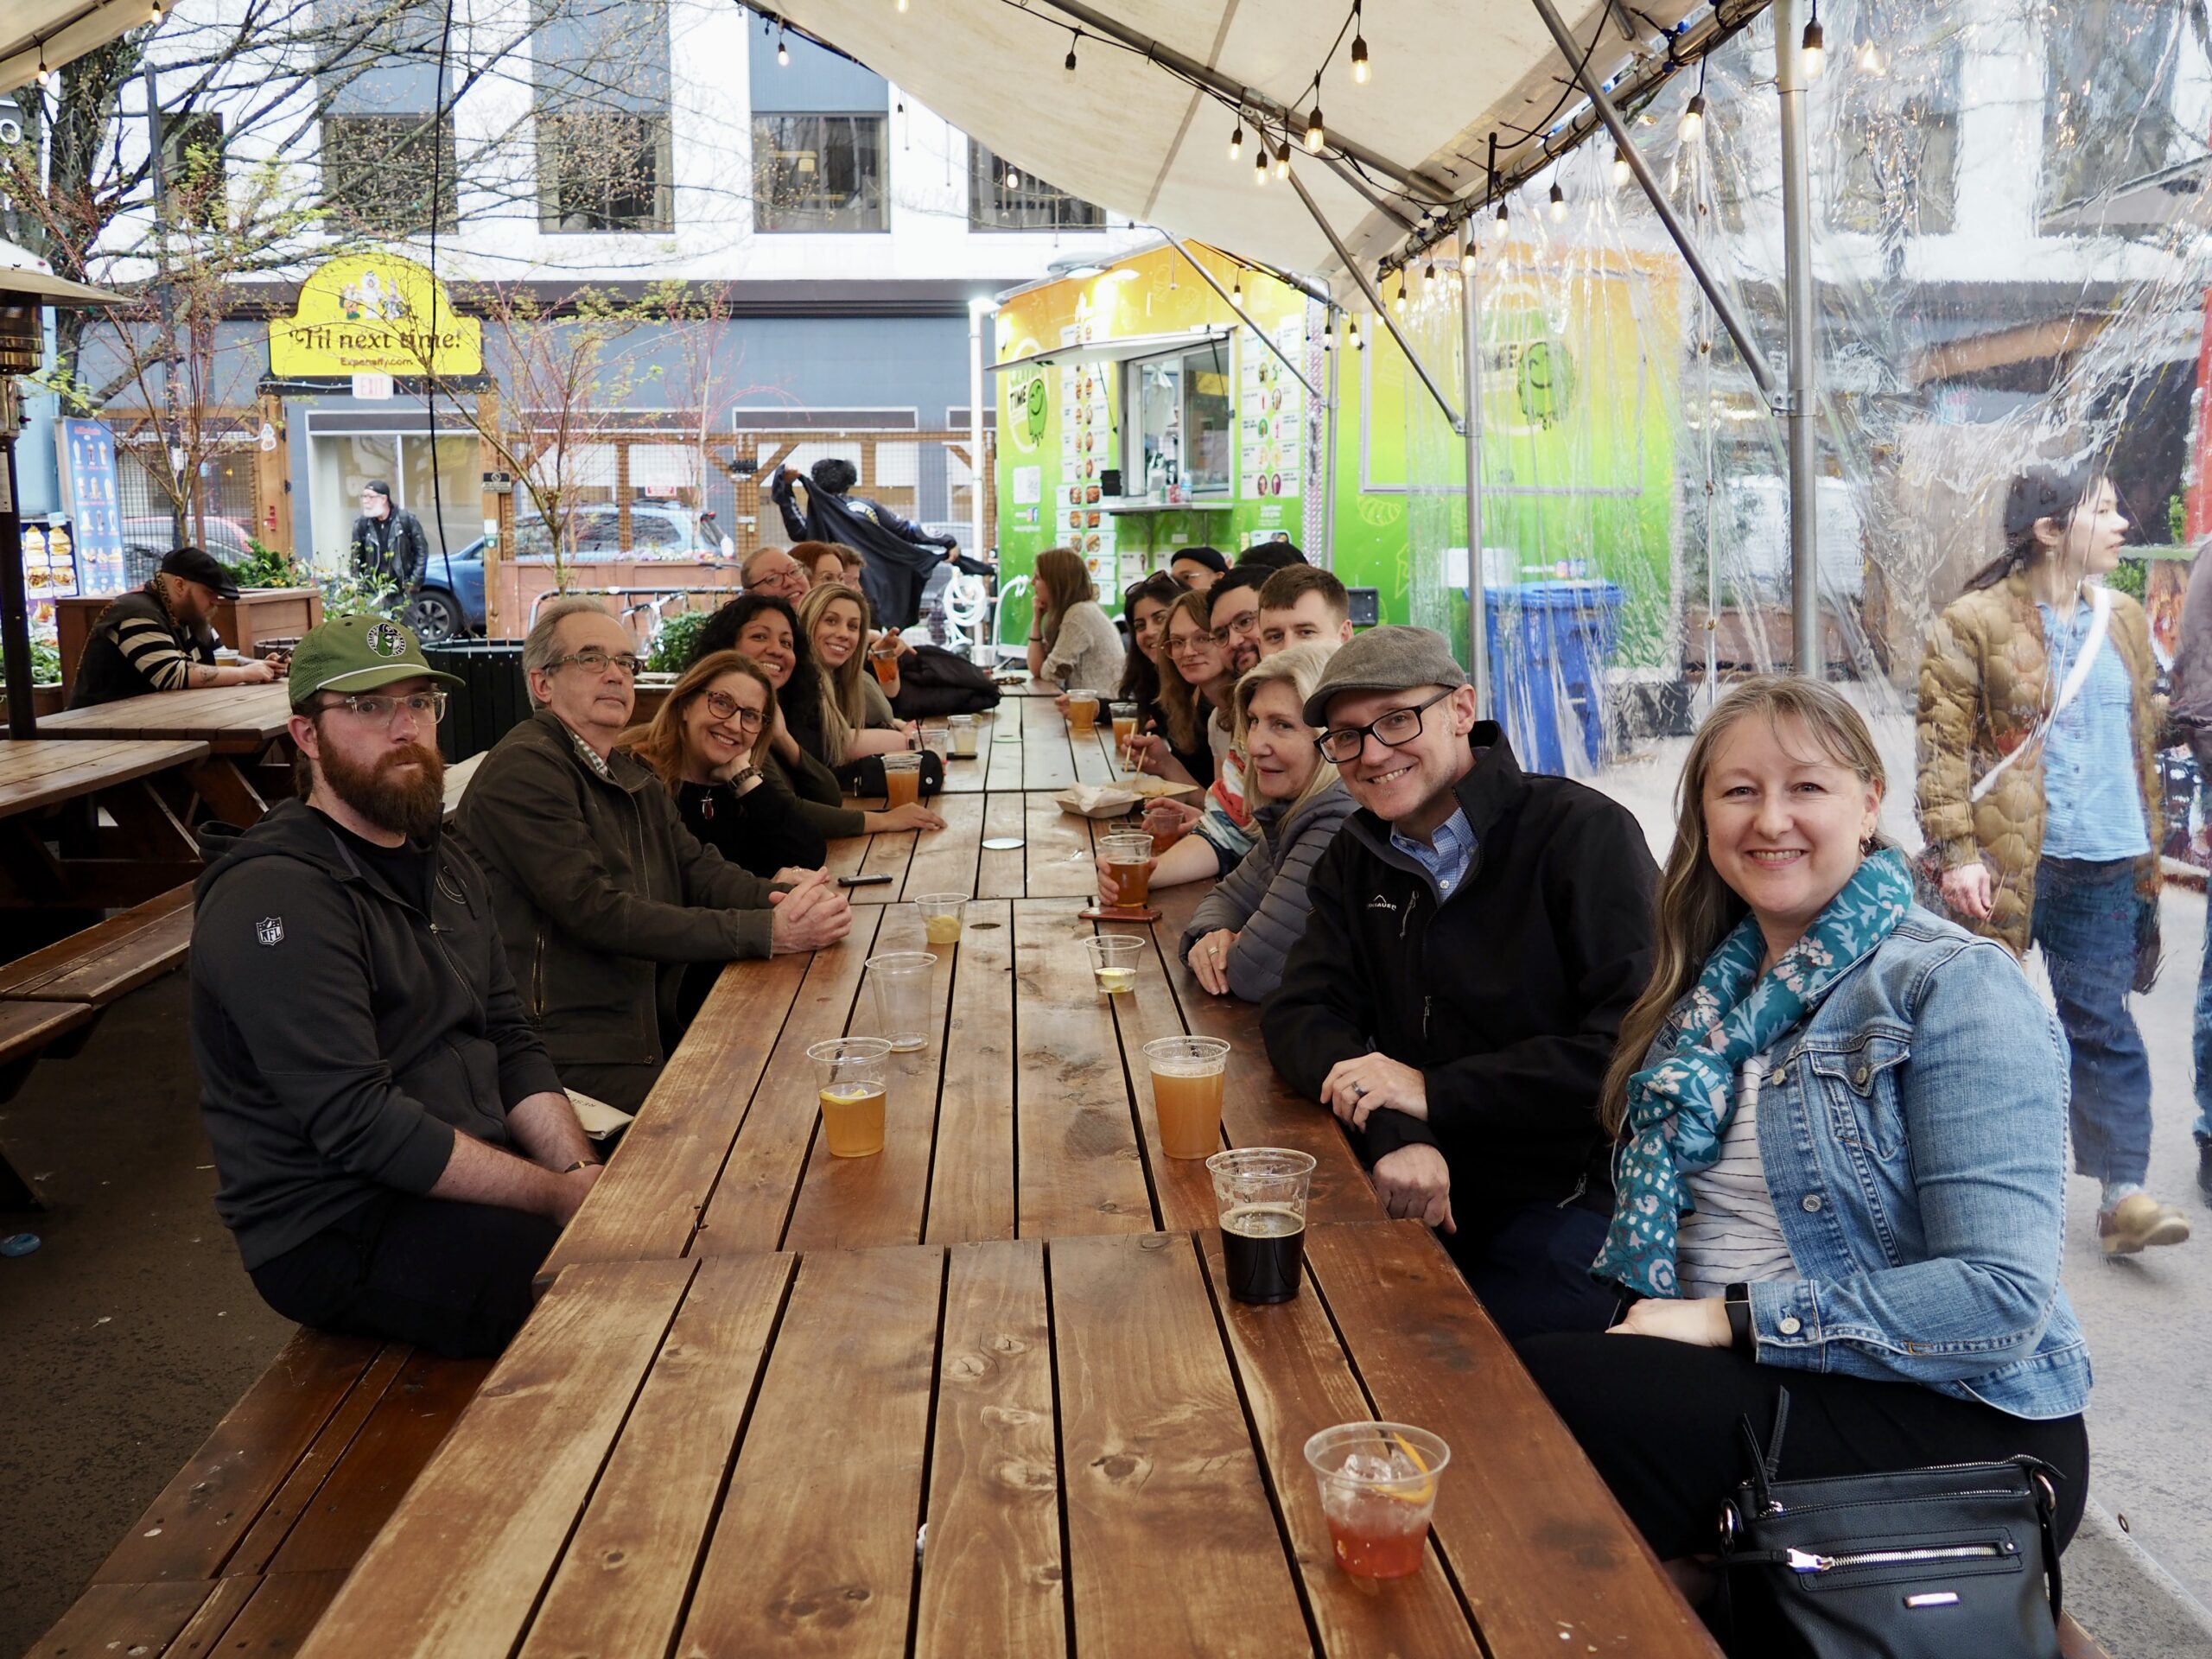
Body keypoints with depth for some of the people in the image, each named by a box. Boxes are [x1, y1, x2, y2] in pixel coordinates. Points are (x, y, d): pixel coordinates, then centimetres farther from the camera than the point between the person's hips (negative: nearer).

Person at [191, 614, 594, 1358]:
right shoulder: (276, 898, -17)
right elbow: (358, 1123, -24)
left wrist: (581, 1173, -7)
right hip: (338, 1233, -9)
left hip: (466, 1178, 9)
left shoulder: (443, 866, 13)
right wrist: (558, 1196, -22)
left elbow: (510, 1041, 10)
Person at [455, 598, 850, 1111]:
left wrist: (792, 900, -13)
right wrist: (766, 931, -23)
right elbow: (595, 911, -21)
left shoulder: (637, 782, 20)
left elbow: (699, 870, 9)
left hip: (653, 1030, 9)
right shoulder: (525, 770, -12)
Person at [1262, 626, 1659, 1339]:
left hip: (1578, 1200, -5)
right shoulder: (1358, 857, 10)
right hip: (1433, 1184, 5)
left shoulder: (1585, 834, -10)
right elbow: (1299, 1014, 1)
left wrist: (1435, 1091, -18)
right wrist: (1394, 1133, -20)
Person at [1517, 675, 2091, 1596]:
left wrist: (1734, 1317, -19)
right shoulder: (1718, 981, 10)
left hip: (1950, 1417, -6)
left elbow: (2004, 1296, -19)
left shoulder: (1954, 987, -11)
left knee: (1544, 1388, -25)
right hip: (1734, 1376, 6)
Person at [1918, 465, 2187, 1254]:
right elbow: (1943, 744, -9)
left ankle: (2123, 1195, 6)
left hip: (2104, 866, 4)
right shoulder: (1974, 623, -7)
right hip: (2005, 861, -4)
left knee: (2103, 1026, 4)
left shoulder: (2123, 620, 10)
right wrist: (1955, 852, -15)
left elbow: (2142, 740, 17)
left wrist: (2147, 847, 14)